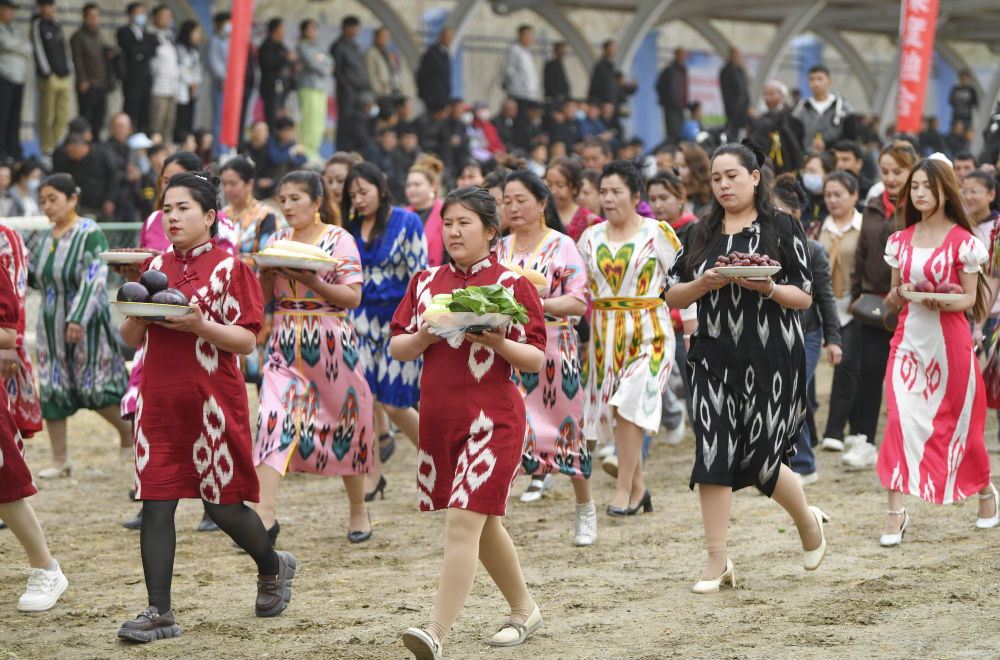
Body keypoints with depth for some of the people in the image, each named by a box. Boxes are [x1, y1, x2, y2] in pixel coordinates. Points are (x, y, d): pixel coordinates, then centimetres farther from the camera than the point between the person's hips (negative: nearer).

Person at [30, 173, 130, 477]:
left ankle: (128, 430, 24)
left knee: (93, 388, -3)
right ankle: (60, 460, 8)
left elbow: (95, 278, -21)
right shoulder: (47, 236, 8)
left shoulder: (90, 233, -13)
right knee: (51, 390, 2)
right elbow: (36, 279, 15)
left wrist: (78, 317, -29)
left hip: (86, 324, -7)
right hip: (53, 325, 7)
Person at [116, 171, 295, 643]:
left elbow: (247, 339, -7)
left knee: (222, 505, 3)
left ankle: (272, 567, 32)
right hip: (159, 401, 4)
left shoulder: (229, 267, -3)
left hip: (212, 400, -4)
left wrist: (199, 324, -21)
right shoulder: (155, 267, 12)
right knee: (156, 503, -2)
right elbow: (131, 338, 14)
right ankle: (159, 612, 2)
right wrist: (139, 313, -7)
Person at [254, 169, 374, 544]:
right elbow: (264, 298, 11)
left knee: (344, 423, 6)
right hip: (286, 347, 3)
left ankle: (358, 509, 25)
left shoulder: (340, 240, -3)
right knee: (274, 420, -13)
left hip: (332, 345, -3)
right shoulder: (277, 241, 10)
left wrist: (312, 281, -21)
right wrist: (266, 273, -9)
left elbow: (353, 296, -9)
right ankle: (264, 515, -19)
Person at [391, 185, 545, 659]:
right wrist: (423, 338, -10)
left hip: (492, 419, -6)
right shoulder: (425, 283, 10)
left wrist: (499, 343, -21)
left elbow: (536, 360, -4)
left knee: (464, 520, -15)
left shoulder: (514, 286, -3)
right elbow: (397, 348, 10)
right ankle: (524, 611, 34)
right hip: (438, 418, 6)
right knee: (483, 525, 16)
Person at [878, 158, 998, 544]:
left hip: (950, 337, -3)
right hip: (909, 336, 3)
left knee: (960, 420, 8)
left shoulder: (962, 241, -3)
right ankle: (896, 513, -11)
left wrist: (946, 301, -21)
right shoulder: (901, 241, 10)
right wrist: (899, 293, -6)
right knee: (900, 420, -12)